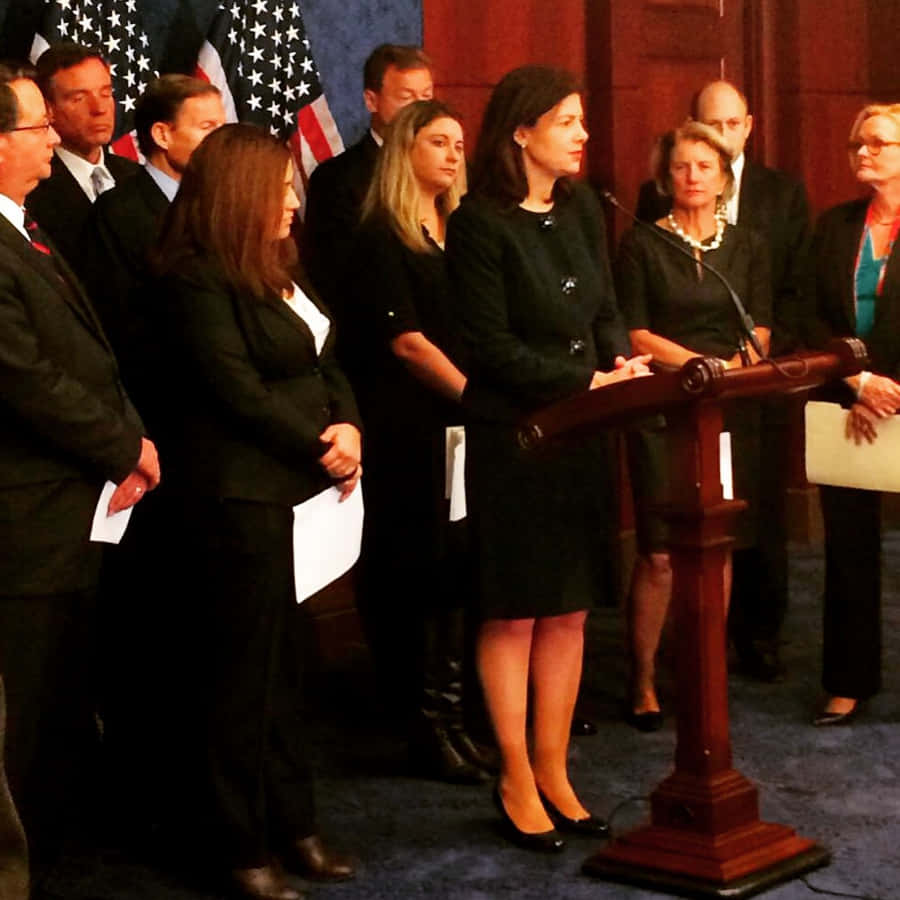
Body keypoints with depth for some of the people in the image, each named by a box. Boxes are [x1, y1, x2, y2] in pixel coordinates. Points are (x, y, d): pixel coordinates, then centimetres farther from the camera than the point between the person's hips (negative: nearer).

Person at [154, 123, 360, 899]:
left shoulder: (278, 269, 16)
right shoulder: (198, 277, -11)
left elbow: (326, 365, 15)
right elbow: (239, 392, -16)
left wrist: (349, 428, -4)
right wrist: (320, 449, -9)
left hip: (305, 489, 8)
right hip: (244, 495, -8)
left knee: (287, 666, 11)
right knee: (246, 672, 0)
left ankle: (293, 824, 20)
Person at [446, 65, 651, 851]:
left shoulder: (581, 210, 9)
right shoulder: (480, 223, -11)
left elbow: (605, 312, 13)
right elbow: (492, 346, -14)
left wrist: (622, 359, -8)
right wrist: (590, 381, -15)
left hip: (583, 435, 6)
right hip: (513, 439, -6)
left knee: (569, 611, 10)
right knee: (514, 615, 3)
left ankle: (553, 772, 21)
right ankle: (516, 784, 14)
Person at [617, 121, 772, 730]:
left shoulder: (747, 247, 12)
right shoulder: (643, 246, 3)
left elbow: (760, 332, 6)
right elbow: (635, 334, -3)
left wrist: (728, 371, -12)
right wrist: (702, 364, -12)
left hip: (731, 411, 3)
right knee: (661, 555, -7)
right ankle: (644, 681, 3)